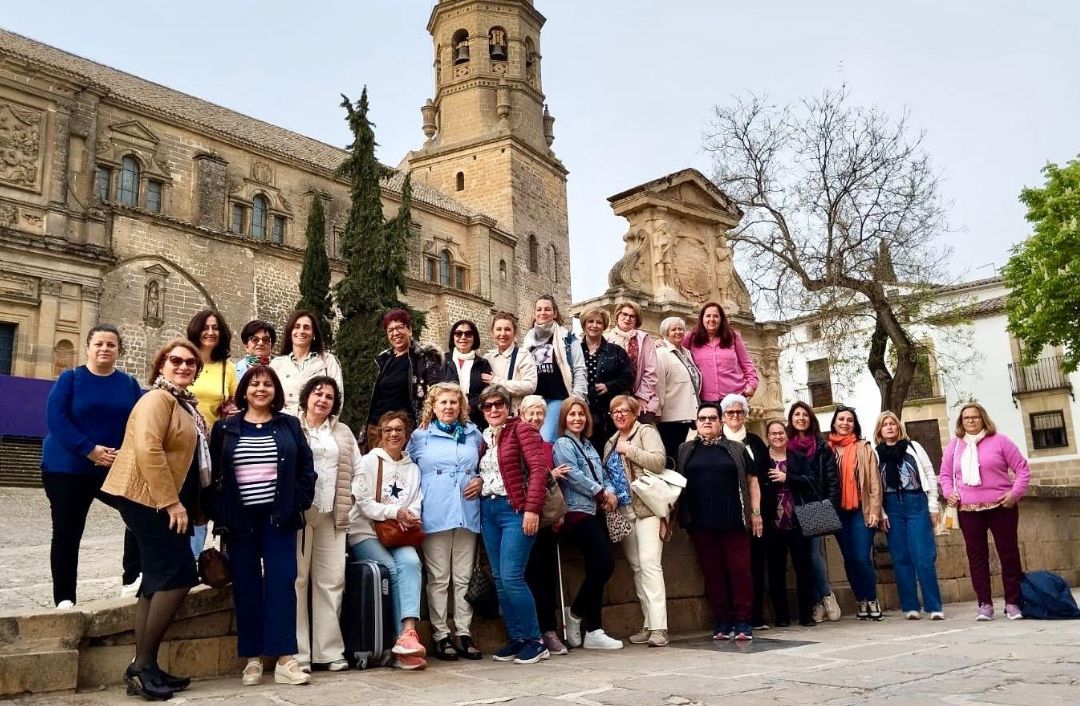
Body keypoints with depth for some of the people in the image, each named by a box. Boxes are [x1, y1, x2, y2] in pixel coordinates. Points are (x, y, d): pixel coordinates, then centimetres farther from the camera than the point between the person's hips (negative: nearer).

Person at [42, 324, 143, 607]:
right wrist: (89, 450, -23)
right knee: (67, 533, 2)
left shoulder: (129, 383, 7)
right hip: (66, 468, -2)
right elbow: (56, 419, -13)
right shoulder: (70, 378, -2)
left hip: (117, 469, 3)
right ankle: (64, 600, 12)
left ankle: (132, 579, -1)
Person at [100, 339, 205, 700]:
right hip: (149, 500, -10)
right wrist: (172, 502, -24)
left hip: (166, 502, 10)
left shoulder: (186, 403, 18)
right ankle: (143, 664, -3)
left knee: (159, 579, 9)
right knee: (180, 574, -11)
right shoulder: (158, 398, -12)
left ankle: (144, 666, 15)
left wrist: (181, 503, 16)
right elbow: (148, 450, -24)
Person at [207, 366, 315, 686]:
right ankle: (252, 658, 12)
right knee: (246, 586, 4)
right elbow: (213, 473, 4)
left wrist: (298, 503, -3)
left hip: (278, 516, 0)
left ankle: (285, 658, -4)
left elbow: (306, 468, 7)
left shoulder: (289, 425, 7)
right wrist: (219, 514, -4)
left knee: (281, 581, -5)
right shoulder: (225, 428, 6)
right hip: (240, 518, 1)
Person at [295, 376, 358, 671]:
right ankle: (297, 652, 1)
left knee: (331, 580, 3)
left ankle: (329, 650, 9)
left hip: (332, 515, 4)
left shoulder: (344, 433, 19)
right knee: (297, 579, -3)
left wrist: (347, 500, 5)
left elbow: (357, 470, 17)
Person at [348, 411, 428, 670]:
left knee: (411, 561, -30)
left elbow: (416, 506, 9)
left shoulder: (413, 468, 17)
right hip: (366, 534, -2)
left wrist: (407, 518, -13)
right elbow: (363, 502, -4)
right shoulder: (368, 462, 6)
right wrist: (394, 512, -15)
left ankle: (407, 634, -41)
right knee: (393, 569, -28)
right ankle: (406, 636, -24)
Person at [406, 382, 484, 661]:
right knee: (439, 578, 0)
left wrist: (481, 480, 3)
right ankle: (440, 635, 7)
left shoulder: (473, 434, 14)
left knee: (464, 577, 5)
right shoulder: (420, 436, 6)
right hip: (435, 515, -3)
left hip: (467, 513, 3)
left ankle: (464, 633, 11)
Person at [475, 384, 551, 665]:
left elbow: (539, 468, -14)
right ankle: (516, 638, 17)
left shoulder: (521, 429, -4)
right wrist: (479, 481, -1)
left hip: (515, 509, -7)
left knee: (511, 577, -12)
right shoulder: (484, 436, 16)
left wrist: (532, 508, -20)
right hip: (488, 510, 7)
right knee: (499, 578, 7)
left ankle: (534, 641, 1)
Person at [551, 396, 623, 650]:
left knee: (600, 567, 3)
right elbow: (573, 476, -13)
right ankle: (576, 615, 3)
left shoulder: (588, 445, 21)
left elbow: (600, 475, 18)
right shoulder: (563, 444, -2)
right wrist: (602, 492, -8)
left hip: (595, 512, 8)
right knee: (602, 564, -14)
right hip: (577, 512, -8)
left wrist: (609, 493, -3)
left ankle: (592, 631, 11)